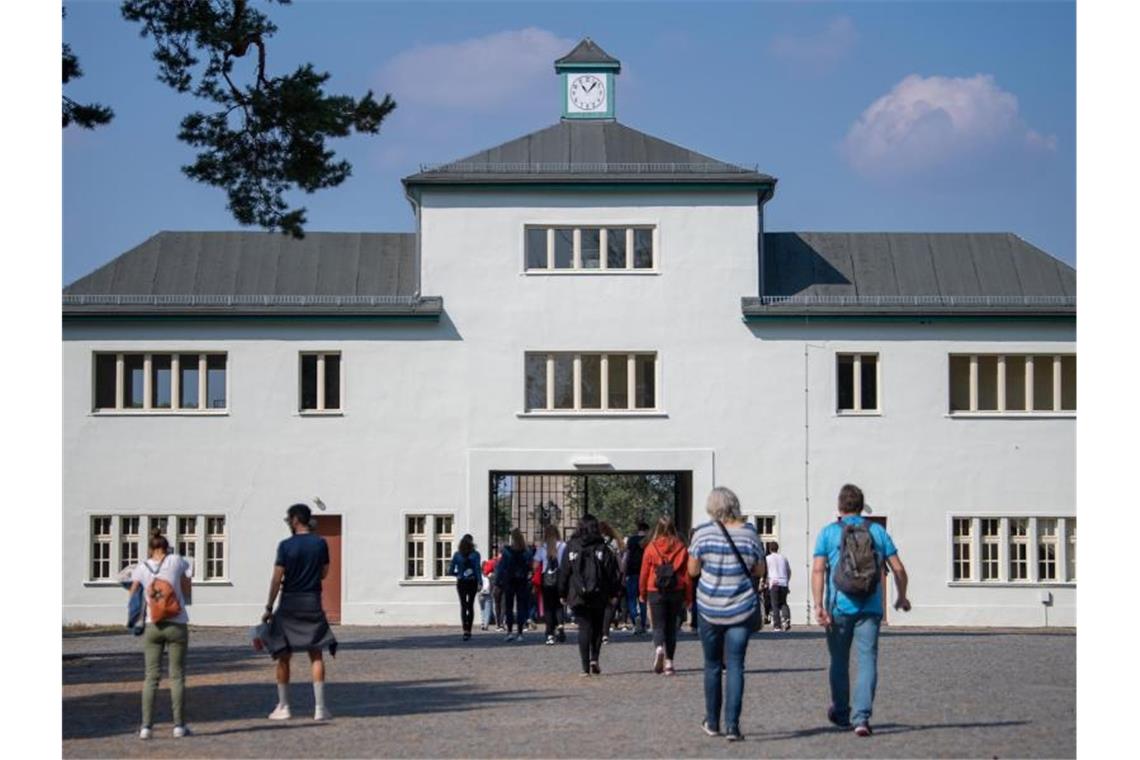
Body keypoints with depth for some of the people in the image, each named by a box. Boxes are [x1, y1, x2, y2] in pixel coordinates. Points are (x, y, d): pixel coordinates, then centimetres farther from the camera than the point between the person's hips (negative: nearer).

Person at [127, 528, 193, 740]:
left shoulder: (142, 567, 2)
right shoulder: (177, 561, -1)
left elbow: (131, 594, 8)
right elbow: (187, 591, 7)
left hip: (152, 626, 1)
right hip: (177, 625, -1)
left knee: (151, 676, 5)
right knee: (177, 676, 6)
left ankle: (146, 725, -1)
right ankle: (179, 725, 6)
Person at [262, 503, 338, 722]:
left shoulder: (286, 546, -9)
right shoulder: (320, 544, 0)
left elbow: (277, 579, -9)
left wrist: (269, 608, -3)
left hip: (289, 604, -2)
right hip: (312, 603, 2)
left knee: (283, 656, 9)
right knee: (316, 656, 5)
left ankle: (283, 706, 13)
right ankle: (320, 707, -2)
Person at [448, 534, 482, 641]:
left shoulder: (457, 555, -1)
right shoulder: (475, 555, -6)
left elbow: (450, 571, 1)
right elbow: (478, 569, -14)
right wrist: (480, 583, -14)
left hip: (461, 583, 0)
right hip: (472, 582, 0)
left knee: (463, 606, 0)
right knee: (470, 606, 13)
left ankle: (465, 630, -18)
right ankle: (469, 630, 18)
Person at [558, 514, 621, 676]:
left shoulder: (571, 548, 0)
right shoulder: (603, 549, -2)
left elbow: (563, 572, 4)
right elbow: (613, 573, -3)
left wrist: (563, 594, 11)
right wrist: (613, 594, 3)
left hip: (577, 596, 0)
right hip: (599, 596, 0)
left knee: (584, 629, 2)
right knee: (597, 628, 14)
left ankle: (585, 666, -5)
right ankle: (594, 659, -2)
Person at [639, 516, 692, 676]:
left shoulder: (651, 547, -5)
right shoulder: (681, 548, -1)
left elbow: (644, 572, 1)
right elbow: (687, 574, 1)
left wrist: (642, 593, 14)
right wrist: (688, 597, 9)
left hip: (655, 592, -2)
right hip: (676, 591, 2)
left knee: (659, 625, 4)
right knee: (672, 627, 11)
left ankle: (659, 648, -26)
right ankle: (668, 662, 10)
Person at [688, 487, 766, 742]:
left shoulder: (703, 533, -8)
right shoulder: (749, 533, -5)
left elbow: (693, 570, -1)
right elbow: (760, 571, 5)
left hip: (710, 609, 0)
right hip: (741, 609, 0)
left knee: (712, 665, 14)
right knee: (735, 666, 0)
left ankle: (712, 723, 23)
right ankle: (732, 725, -9)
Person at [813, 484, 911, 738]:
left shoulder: (828, 533, 1)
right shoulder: (877, 531, 5)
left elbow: (818, 570, -11)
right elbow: (898, 569, 5)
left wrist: (818, 606, -14)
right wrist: (902, 597, 21)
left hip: (839, 607, 0)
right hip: (870, 608, 0)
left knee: (839, 662, 15)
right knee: (867, 661, -2)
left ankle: (841, 714, 31)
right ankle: (861, 717, -16)